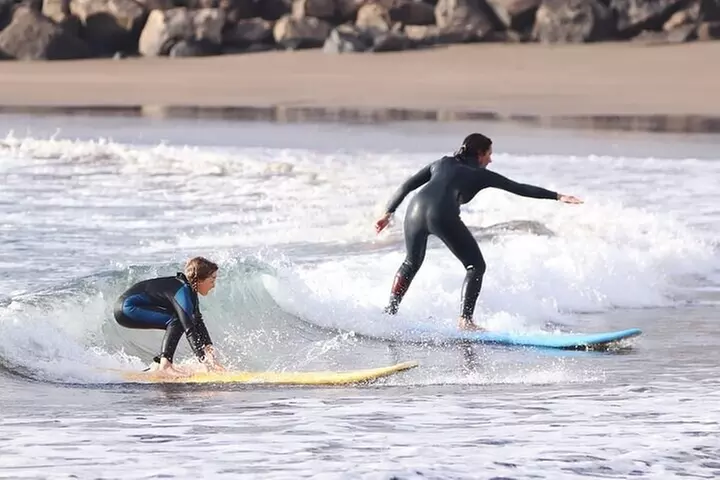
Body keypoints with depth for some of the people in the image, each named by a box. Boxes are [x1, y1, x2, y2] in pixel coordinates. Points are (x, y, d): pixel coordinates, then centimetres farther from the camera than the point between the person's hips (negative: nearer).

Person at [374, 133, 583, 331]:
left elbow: (406, 186, 24)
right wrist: (556, 196, 18)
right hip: (443, 216, -5)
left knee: (412, 263, 29)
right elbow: (519, 188, 17)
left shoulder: (441, 163, 30)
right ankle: (465, 319, -6)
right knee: (476, 266, 8)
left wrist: (388, 213, 28)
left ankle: (389, 311, 28)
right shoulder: (481, 175, 20)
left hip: (416, 210, 5)